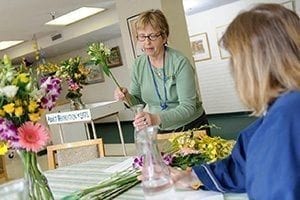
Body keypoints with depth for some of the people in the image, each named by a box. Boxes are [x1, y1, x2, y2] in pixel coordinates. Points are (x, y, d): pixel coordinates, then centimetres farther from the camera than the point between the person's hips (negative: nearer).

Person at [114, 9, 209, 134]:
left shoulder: (180, 62, -18)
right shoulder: (138, 65, -4)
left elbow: (188, 107, -24)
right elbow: (138, 101, 7)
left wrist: (157, 118, -39)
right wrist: (127, 97, -16)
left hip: (192, 127, -3)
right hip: (160, 131, 3)